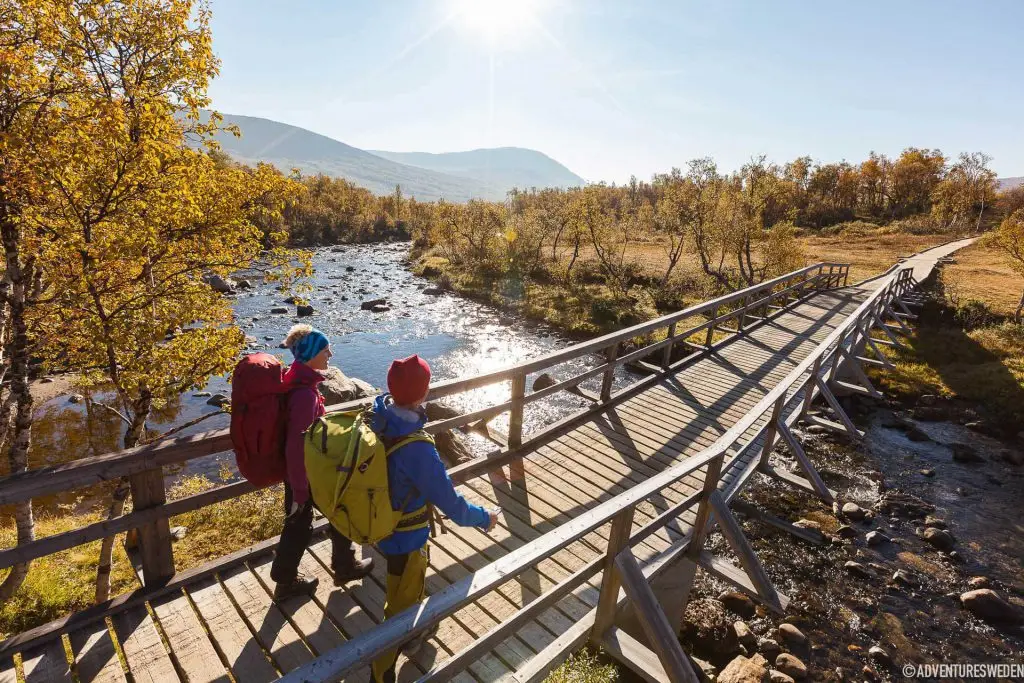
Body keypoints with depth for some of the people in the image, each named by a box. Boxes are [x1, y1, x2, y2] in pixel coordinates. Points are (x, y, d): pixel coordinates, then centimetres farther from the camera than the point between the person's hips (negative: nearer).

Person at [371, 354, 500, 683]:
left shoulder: (377, 419, -16)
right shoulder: (416, 450, -39)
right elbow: (449, 501, -26)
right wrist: (483, 518, -9)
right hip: (405, 537, -8)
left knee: (408, 585, 34)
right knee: (400, 607, 18)